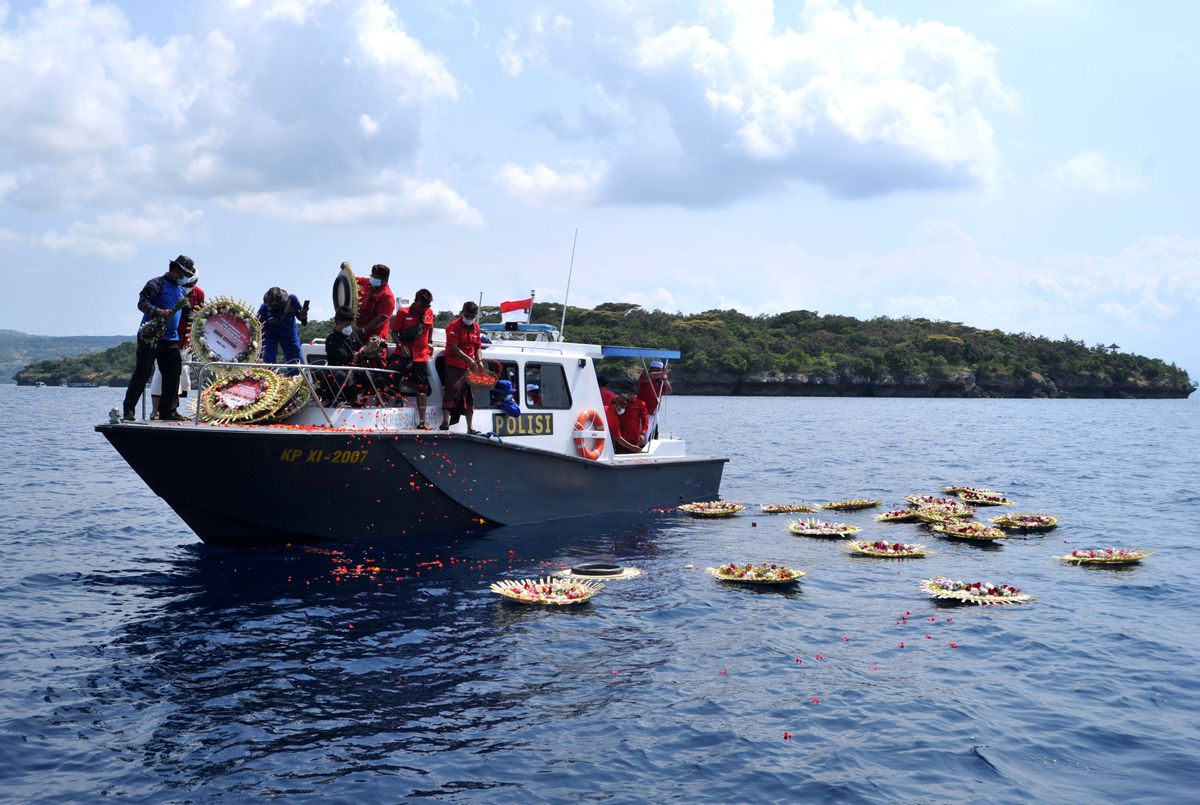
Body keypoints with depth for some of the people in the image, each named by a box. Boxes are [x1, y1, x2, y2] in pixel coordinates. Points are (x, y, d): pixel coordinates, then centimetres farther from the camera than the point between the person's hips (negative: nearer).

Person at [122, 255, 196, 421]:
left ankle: (168, 410, 11)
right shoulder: (157, 284, -4)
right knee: (142, 373, -6)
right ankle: (128, 410, -1)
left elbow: (186, 316, 26)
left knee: (173, 374, 4)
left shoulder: (182, 291, 19)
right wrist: (158, 311, -31)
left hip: (171, 340, 7)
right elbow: (142, 303, -15)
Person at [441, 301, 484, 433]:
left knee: (469, 396, 10)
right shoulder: (454, 326, -10)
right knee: (451, 392, -14)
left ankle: (470, 428, 16)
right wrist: (468, 359, -25)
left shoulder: (476, 327, 11)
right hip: (454, 366, -7)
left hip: (469, 367, 7)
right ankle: (445, 421, -13)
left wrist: (479, 362, 1)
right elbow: (453, 347, -19)